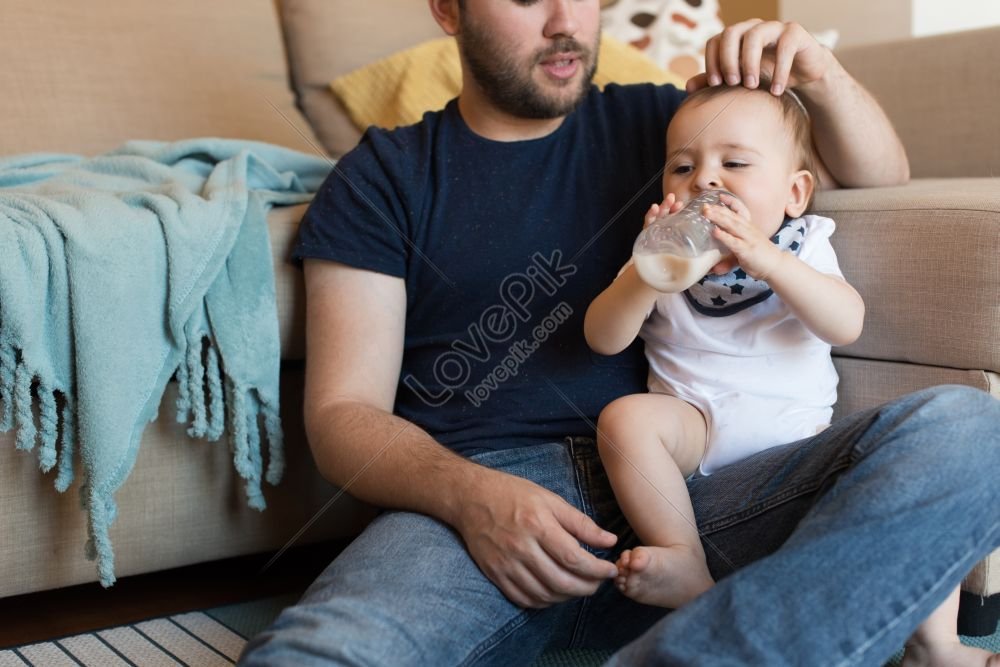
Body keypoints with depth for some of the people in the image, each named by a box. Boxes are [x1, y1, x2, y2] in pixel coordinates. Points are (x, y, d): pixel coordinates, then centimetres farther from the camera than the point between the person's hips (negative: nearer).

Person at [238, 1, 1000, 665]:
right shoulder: (382, 178, 13)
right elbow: (342, 413, 3)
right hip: (474, 498, -3)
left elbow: (884, 175, 26)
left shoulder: (650, 124, 21)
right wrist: (468, 495, -18)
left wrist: (818, 74, 4)